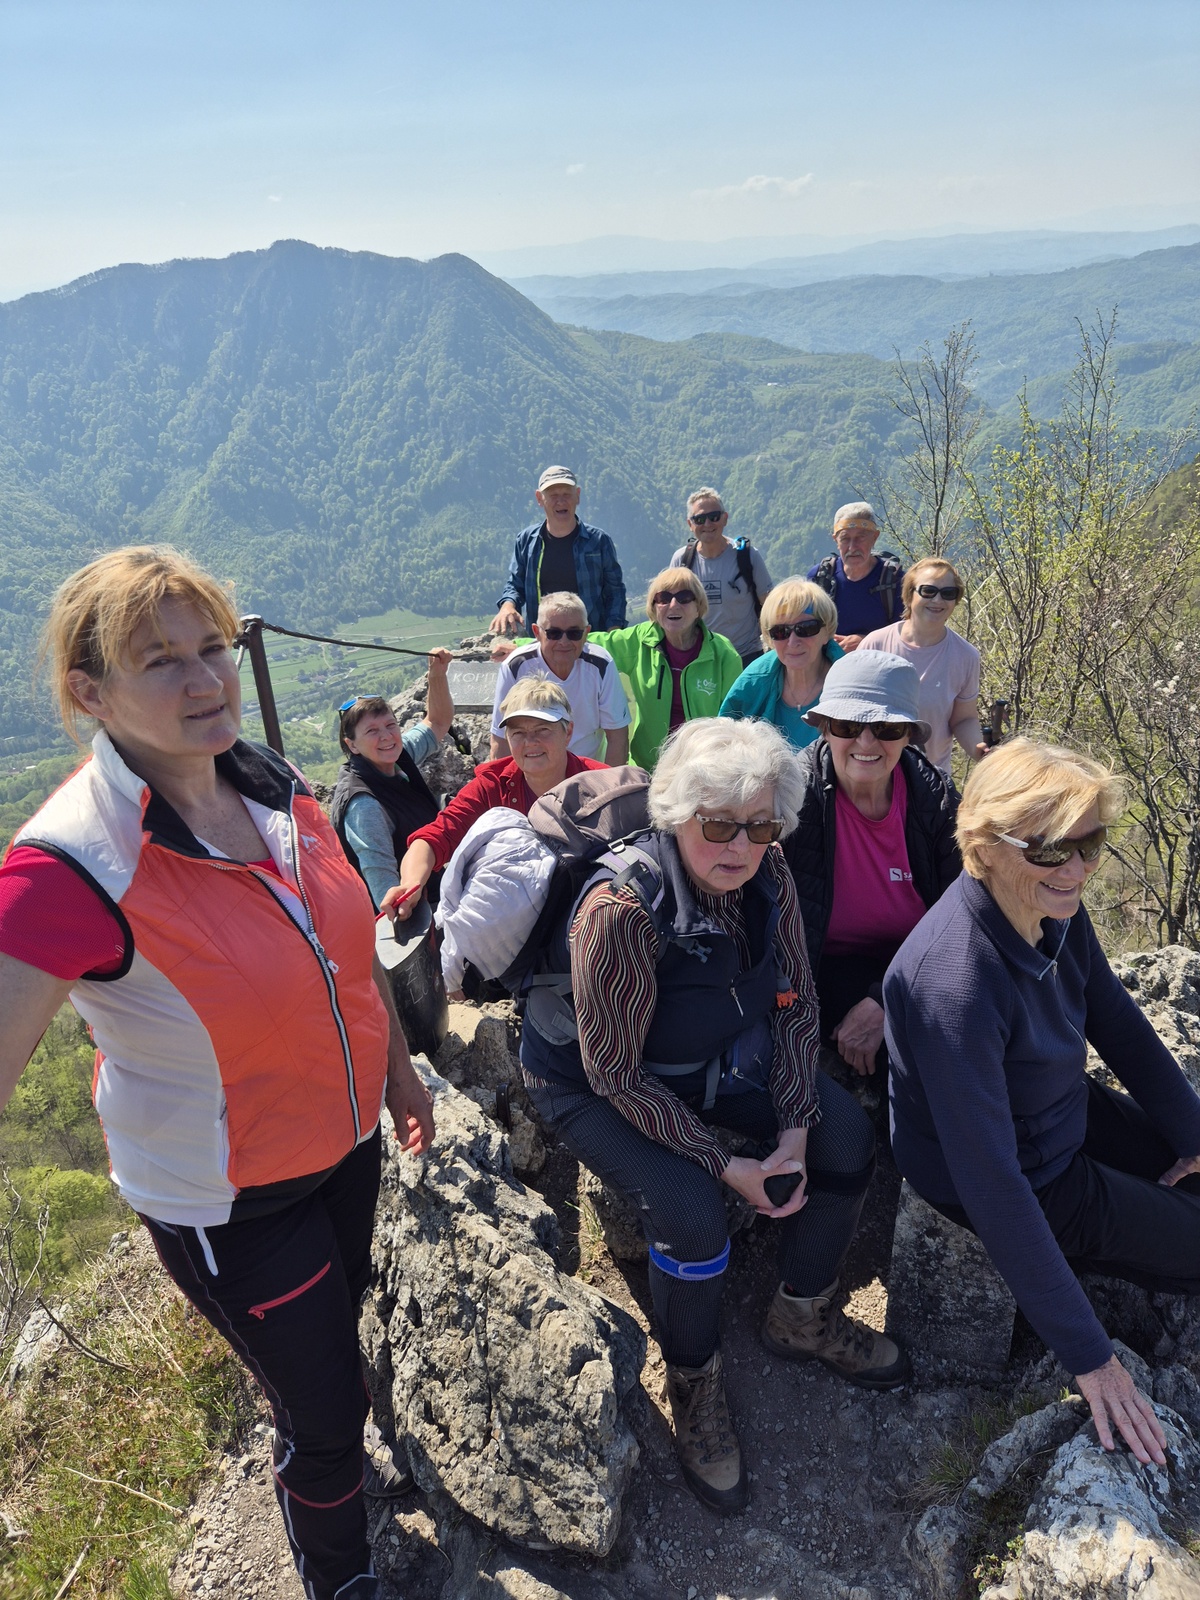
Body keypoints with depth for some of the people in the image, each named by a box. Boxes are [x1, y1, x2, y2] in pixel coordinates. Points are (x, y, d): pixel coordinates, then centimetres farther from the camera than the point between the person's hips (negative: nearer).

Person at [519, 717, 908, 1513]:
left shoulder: (768, 876, -16)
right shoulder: (622, 911, -35)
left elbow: (797, 1004, -4)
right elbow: (616, 1072, -28)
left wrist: (794, 1125, -12)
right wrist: (727, 1164, -24)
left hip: (719, 1058, 6)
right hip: (593, 1082, -6)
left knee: (848, 1141, -5)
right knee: (691, 1210, -27)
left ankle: (802, 1318, 21)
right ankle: (694, 1383, 6)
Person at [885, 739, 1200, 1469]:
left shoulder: (1055, 907, -15)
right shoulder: (956, 984, -39)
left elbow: (1117, 1021, 3)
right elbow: (992, 1186, -33)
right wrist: (1089, 1355, -26)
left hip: (1064, 1114, 7)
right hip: (1029, 1182, -7)